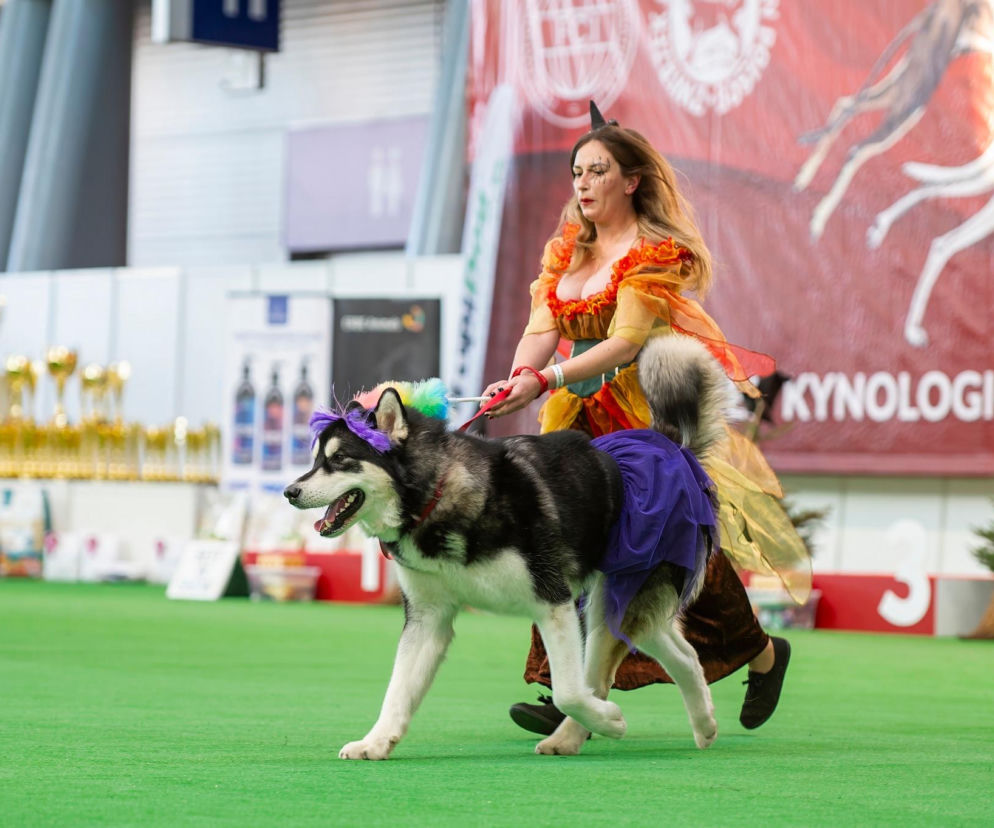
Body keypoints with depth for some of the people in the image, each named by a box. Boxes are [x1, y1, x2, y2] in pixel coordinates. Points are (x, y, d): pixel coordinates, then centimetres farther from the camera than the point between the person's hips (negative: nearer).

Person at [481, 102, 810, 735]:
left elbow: (624, 343, -22)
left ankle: (763, 653, 24)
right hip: (582, 417, 6)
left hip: (651, 410, -6)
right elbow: (542, 330, -1)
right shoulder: (566, 249, 11)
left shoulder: (657, 252, -10)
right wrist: (519, 376, -23)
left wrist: (545, 381, -33)